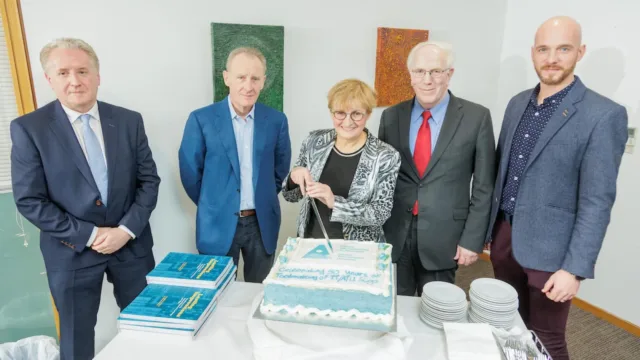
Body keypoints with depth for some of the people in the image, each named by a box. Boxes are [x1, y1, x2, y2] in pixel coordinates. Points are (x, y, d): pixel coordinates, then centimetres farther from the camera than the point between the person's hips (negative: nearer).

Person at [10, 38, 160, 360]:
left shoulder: (129, 121, -1)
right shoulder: (28, 128, -7)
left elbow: (149, 181, 0)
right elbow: (29, 200, -9)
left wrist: (126, 230, -12)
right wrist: (89, 235, -14)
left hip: (131, 244, 2)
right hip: (72, 253, -1)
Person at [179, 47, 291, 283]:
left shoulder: (276, 120, -1)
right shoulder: (201, 119, -8)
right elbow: (190, 172, -1)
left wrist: (262, 201, 12)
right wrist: (213, 206, 6)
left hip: (262, 224, 2)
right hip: (218, 224, -1)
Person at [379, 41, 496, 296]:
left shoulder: (476, 117, -6)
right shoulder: (391, 116, 1)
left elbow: (483, 186, -3)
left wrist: (472, 239, -5)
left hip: (443, 237, -2)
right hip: (393, 234, 2)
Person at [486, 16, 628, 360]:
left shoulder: (604, 115, -12)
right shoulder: (517, 103, 6)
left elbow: (597, 201, -14)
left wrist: (575, 268, -17)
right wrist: (485, 227, 12)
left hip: (549, 248, -5)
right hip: (504, 235, 5)